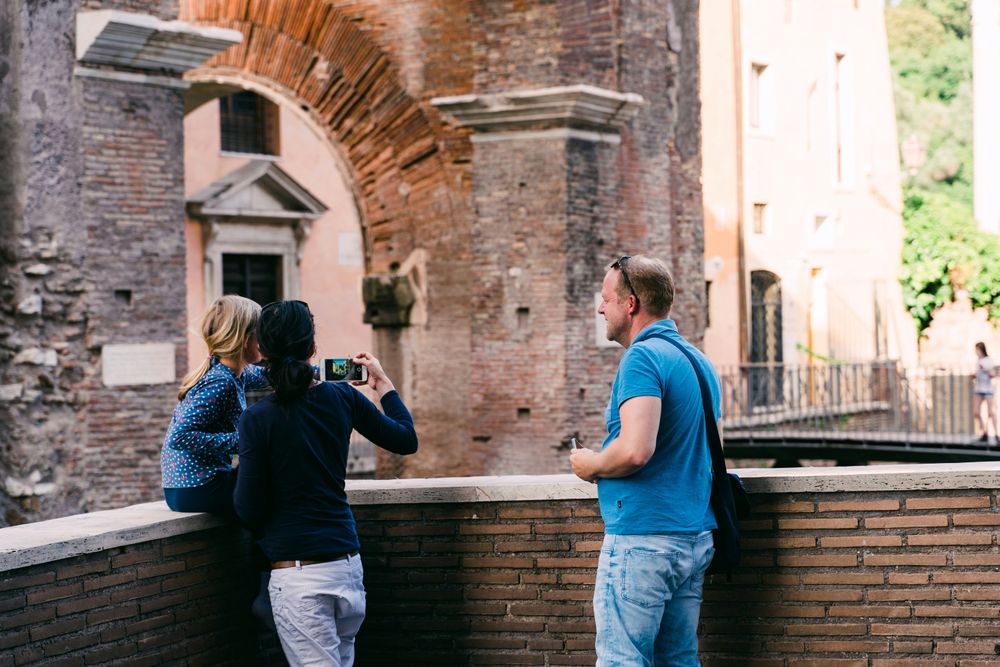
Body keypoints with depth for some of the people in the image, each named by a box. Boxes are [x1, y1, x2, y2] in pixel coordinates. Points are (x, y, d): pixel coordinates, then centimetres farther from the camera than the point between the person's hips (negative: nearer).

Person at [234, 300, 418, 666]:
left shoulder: (258, 419, -11)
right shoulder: (343, 398, 1)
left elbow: (249, 509, -8)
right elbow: (406, 440, 16)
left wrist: (242, 469, 11)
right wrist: (382, 383, 25)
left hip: (298, 572, -5)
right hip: (348, 562, 5)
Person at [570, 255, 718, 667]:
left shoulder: (642, 358, -13)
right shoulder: (699, 361, 16)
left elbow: (635, 450, -25)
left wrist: (592, 466, -5)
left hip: (642, 538, -9)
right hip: (697, 536, 9)